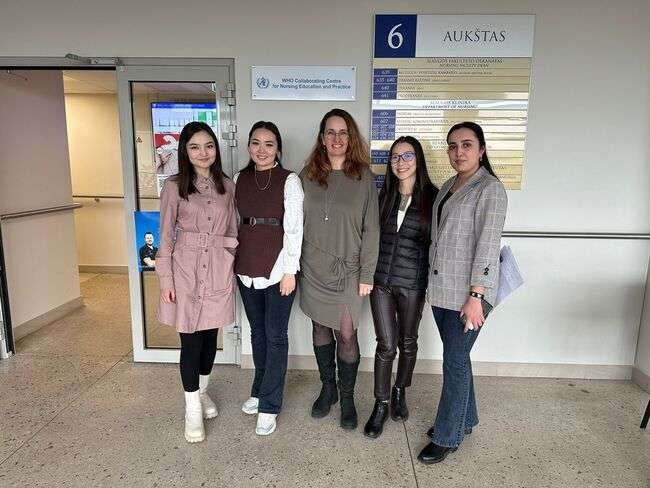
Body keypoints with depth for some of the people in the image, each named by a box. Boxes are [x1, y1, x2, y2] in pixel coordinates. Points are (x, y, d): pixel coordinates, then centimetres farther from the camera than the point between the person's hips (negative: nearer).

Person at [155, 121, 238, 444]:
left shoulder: (227, 186, 5)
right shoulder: (174, 187, -3)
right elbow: (166, 236, -2)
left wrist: (229, 265, 9)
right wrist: (165, 279, -5)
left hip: (219, 270, 3)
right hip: (186, 270, -3)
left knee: (210, 335, 14)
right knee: (191, 340, 3)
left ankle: (202, 391, 37)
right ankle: (192, 408, 19)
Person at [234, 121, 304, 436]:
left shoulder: (289, 180, -7)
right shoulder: (239, 179, 7)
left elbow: (294, 228, -10)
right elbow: (234, 224, 12)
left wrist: (289, 271, -13)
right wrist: (232, 263, 10)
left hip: (278, 268, -5)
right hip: (247, 269, 5)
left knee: (275, 336, 3)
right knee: (257, 332, 17)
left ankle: (269, 406, 16)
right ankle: (261, 390, 35)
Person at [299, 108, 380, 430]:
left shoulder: (363, 176, -3)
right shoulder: (307, 175, 3)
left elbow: (371, 229, -4)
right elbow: (297, 223, 6)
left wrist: (367, 274, -7)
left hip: (348, 269, -2)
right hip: (313, 269, 2)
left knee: (347, 334, 3)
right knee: (320, 328, 13)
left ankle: (347, 398, 24)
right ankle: (327, 389, 33)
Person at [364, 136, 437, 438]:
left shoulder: (432, 197, -4)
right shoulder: (384, 195, 5)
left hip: (413, 282, -1)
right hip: (381, 279, 1)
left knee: (407, 342, 15)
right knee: (386, 344, 4)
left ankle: (400, 392, 38)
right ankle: (381, 404, 20)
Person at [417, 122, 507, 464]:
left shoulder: (490, 188, -11)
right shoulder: (448, 185, 12)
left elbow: (487, 245, -17)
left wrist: (476, 296, -20)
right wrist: (432, 282, 15)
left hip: (468, 292, -7)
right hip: (441, 288, 7)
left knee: (455, 361, 1)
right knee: (456, 356, 18)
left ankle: (448, 436, 18)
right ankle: (464, 419, 36)